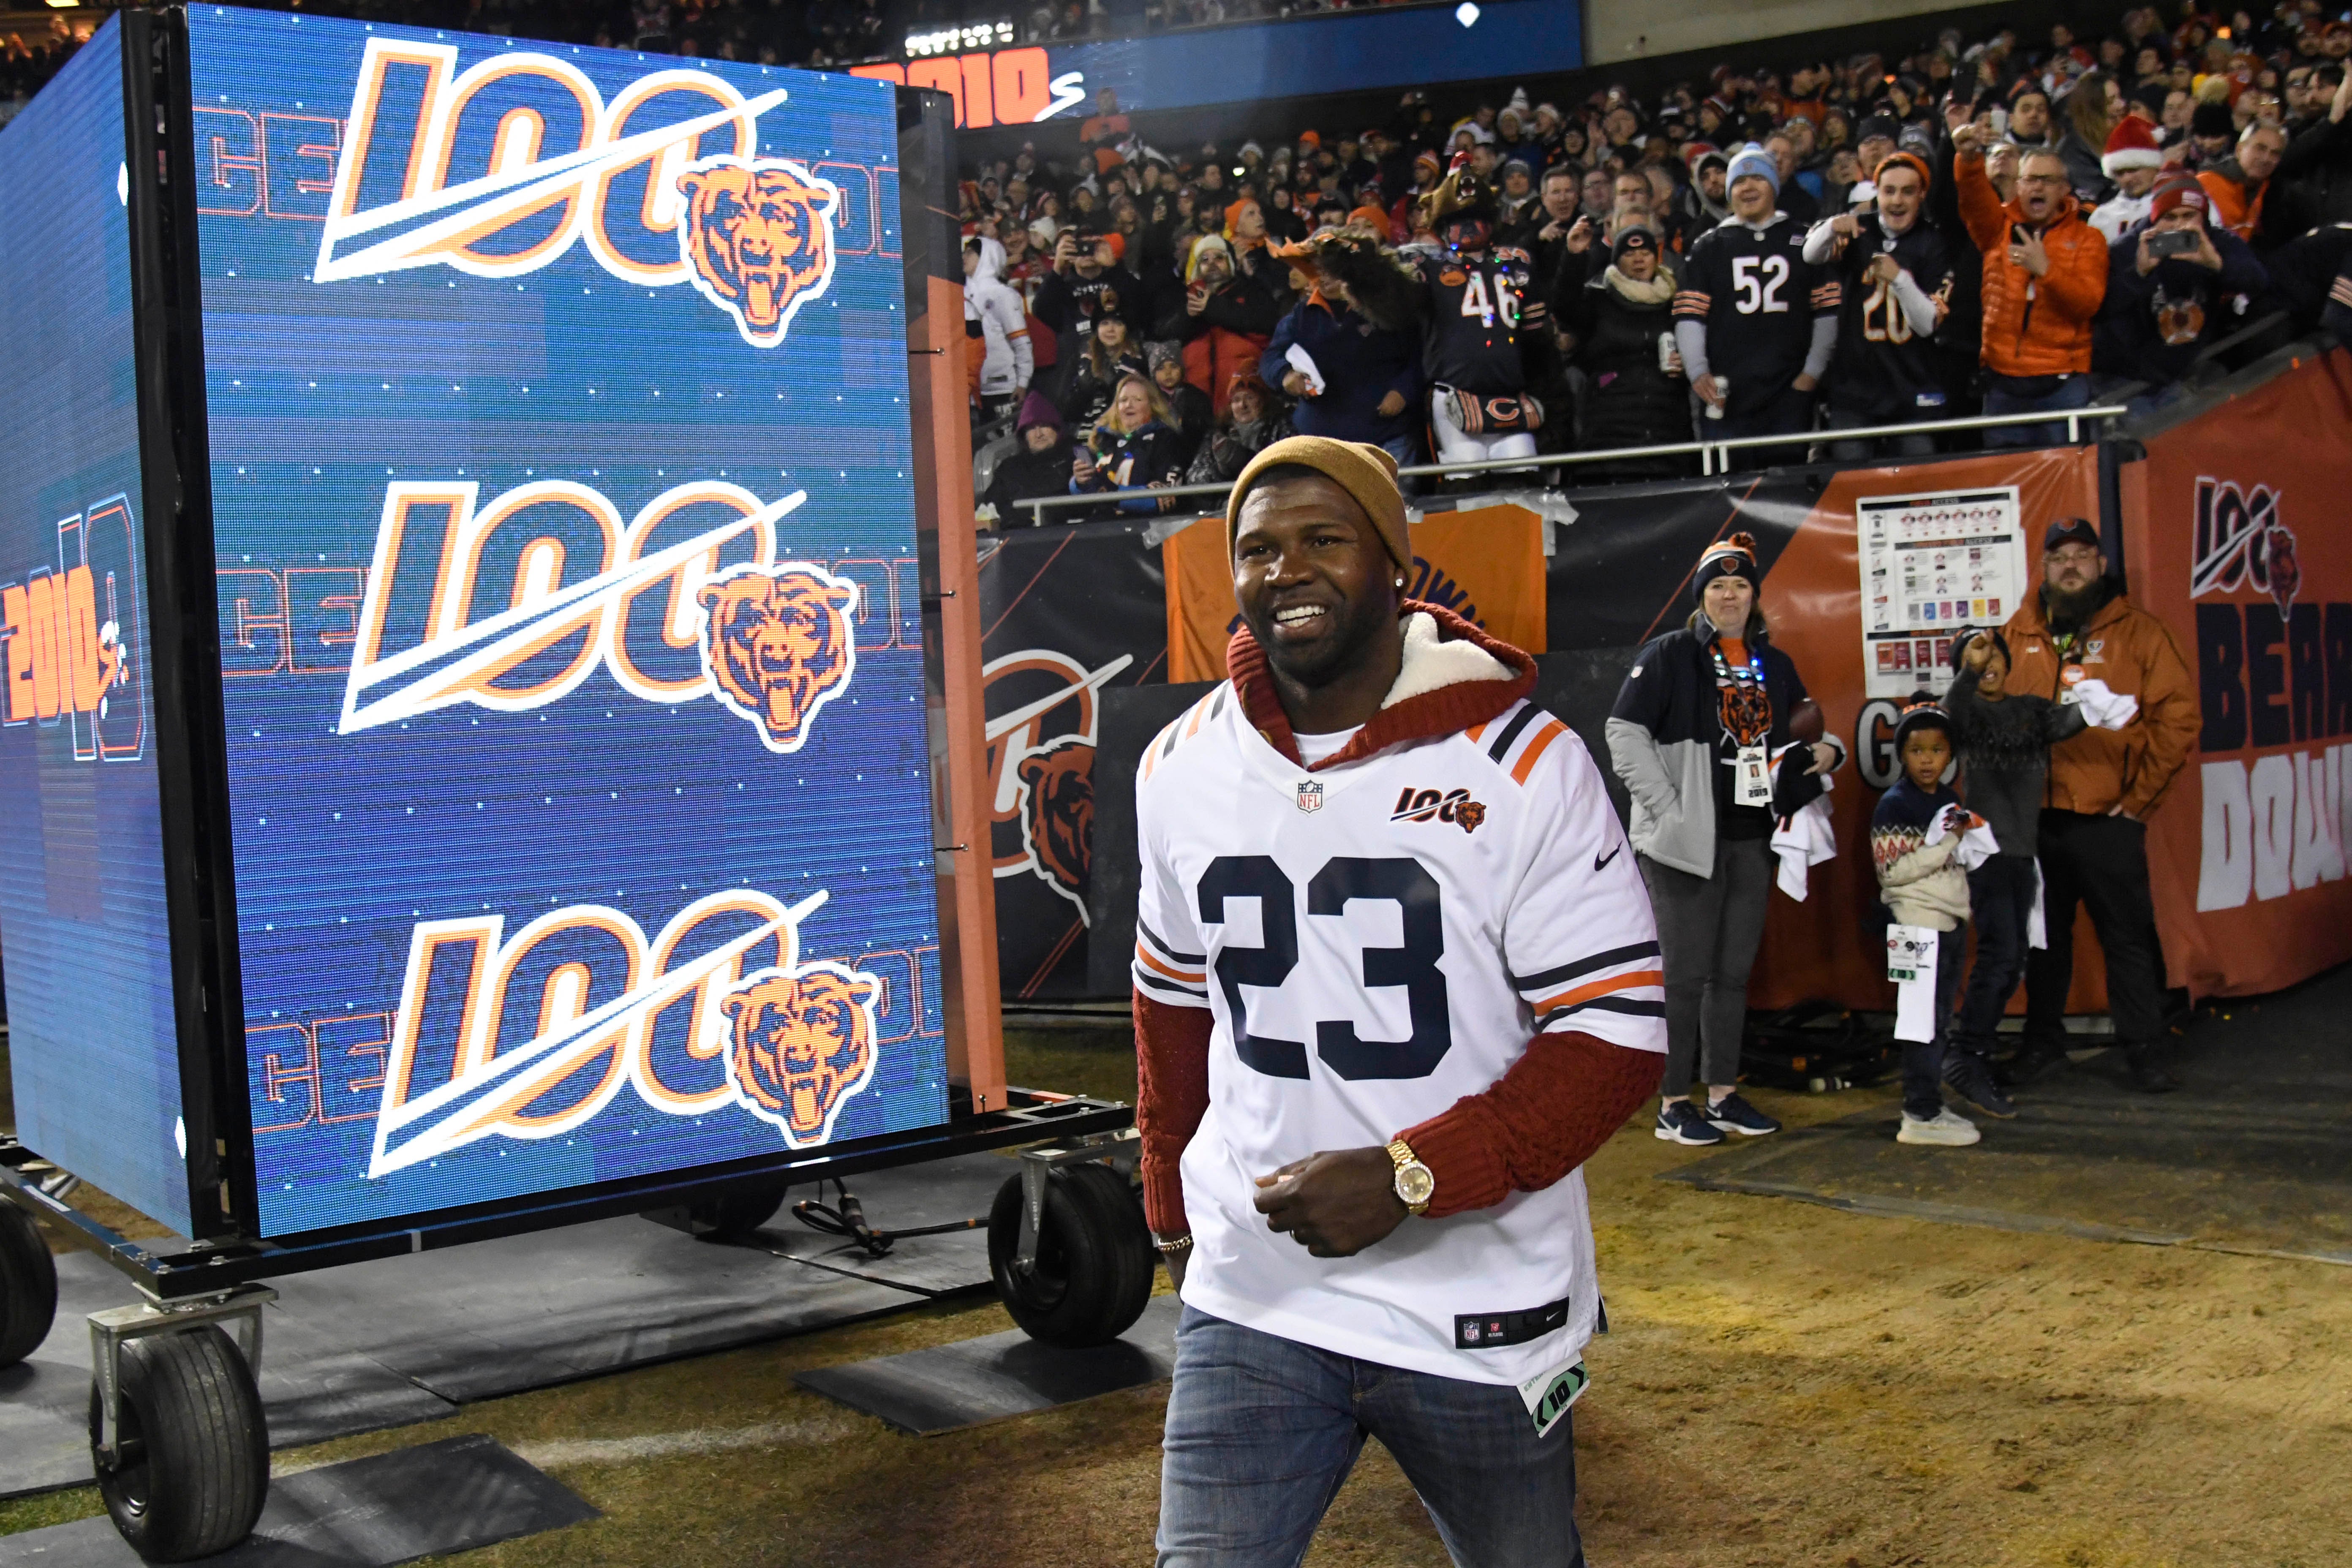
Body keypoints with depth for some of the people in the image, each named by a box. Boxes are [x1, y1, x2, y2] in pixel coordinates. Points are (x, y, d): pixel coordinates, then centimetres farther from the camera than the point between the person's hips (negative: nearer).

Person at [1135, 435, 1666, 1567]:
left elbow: (1617, 1038, -13)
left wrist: (1407, 1176, -21)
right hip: (1249, 1302, 3)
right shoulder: (1182, 769, 3)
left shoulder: (1524, 766, -11)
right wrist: (1172, 1204, 23)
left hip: (1478, 1314, -2)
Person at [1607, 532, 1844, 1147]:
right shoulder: (1670, 656, -4)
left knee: (1734, 971, 12)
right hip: (1687, 842, -6)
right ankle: (1673, 1103, 5)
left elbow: (1791, 742, 26)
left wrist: (1827, 751, 2)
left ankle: (1723, 1092, 23)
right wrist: (1670, 811, -15)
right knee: (1686, 974, -3)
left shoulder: (1775, 665, 14)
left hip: (1752, 840, 6)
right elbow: (1625, 734, -10)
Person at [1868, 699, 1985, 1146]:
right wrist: (1942, 844, -22)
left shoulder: (1949, 801, 13)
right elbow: (1891, 871, -18)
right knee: (1924, 1021, -7)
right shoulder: (1894, 806, -11)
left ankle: (1929, 1106, 21)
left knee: (1939, 1022, 13)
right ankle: (1921, 1118, -2)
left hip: (1951, 923, 8)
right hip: (1917, 924, -8)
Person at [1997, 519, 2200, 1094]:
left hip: (2108, 817, -3)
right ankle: (2043, 1040, 26)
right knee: (2044, 934, 13)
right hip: (2033, 817, 3)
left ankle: (2141, 1048, 9)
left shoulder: (2136, 631, 0)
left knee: (2129, 935, 0)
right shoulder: (2019, 633, 8)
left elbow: (2178, 715, -4)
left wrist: (2141, 796, -6)